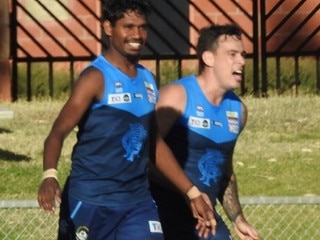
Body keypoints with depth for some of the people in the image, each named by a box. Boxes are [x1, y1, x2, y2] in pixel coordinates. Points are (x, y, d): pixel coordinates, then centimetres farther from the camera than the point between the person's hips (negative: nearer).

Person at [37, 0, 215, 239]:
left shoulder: (147, 80, 11)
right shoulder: (96, 77, -11)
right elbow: (58, 132, -20)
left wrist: (192, 193, 19)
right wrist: (50, 175, -40)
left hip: (137, 200, 6)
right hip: (90, 201, -6)